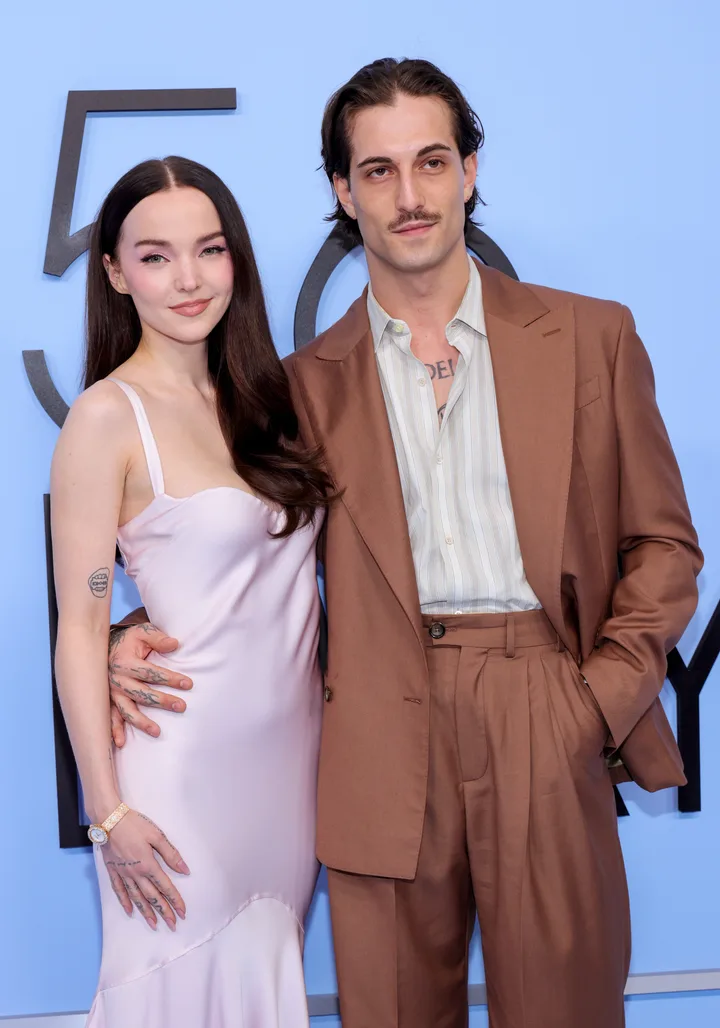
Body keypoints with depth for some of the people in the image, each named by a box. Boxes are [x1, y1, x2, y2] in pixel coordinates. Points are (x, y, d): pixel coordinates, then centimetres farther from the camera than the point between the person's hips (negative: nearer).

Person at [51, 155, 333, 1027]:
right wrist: (108, 811, -13)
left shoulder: (257, 397, 7)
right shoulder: (108, 415, -11)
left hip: (292, 749, 6)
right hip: (187, 758, -5)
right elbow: (80, 627, -12)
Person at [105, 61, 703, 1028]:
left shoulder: (589, 337, 7)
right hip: (384, 747, 1)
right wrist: (136, 639, -2)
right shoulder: (311, 381, 8)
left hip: (550, 729, 0)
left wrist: (604, 696, -5)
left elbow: (662, 542, 8)